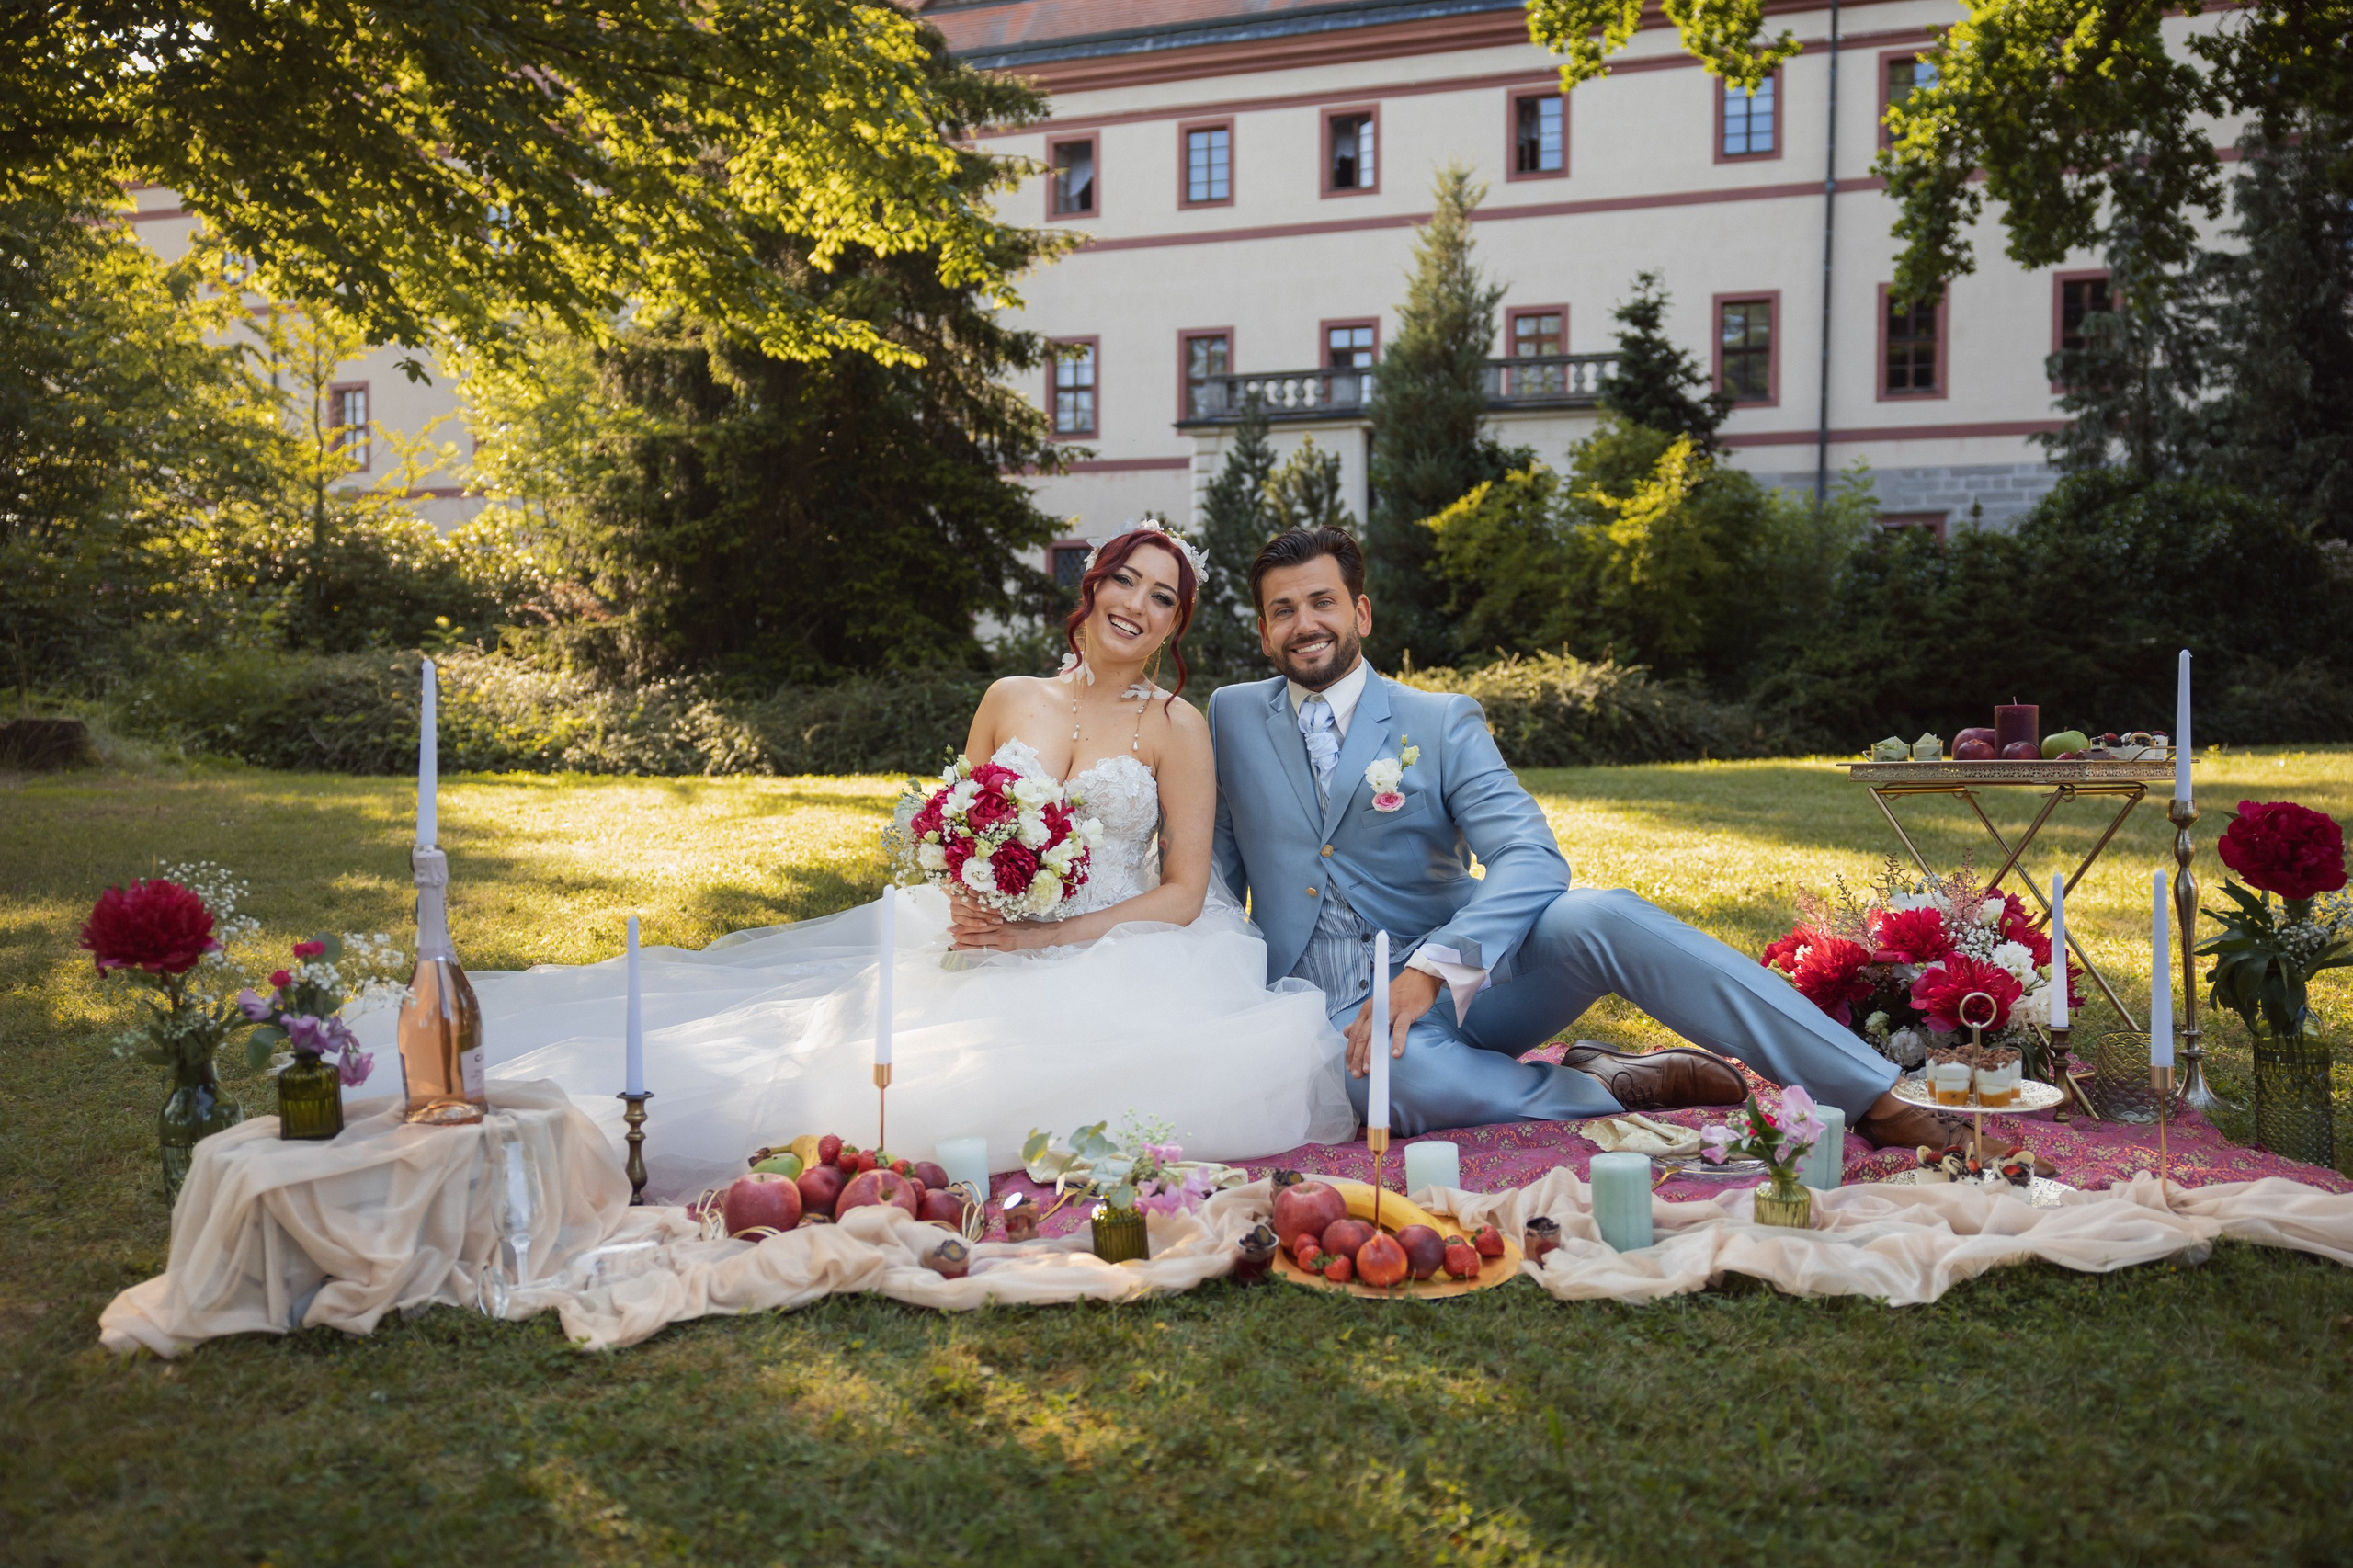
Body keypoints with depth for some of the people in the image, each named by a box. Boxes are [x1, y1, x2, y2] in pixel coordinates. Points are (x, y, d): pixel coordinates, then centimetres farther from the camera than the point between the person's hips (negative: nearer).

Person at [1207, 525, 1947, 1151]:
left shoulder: (1441, 722, 1)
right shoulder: (1232, 716, 8)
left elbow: (1531, 858, -13)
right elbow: (1217, 872, 14)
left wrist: (1431, 970, -29)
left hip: (1462, 979, 0)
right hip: (1336, 1014, 0)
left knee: (1601, 916, -30)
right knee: (1410, 1076, -38)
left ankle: (1874, 1097, -24)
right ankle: (1620, 1086, -13)